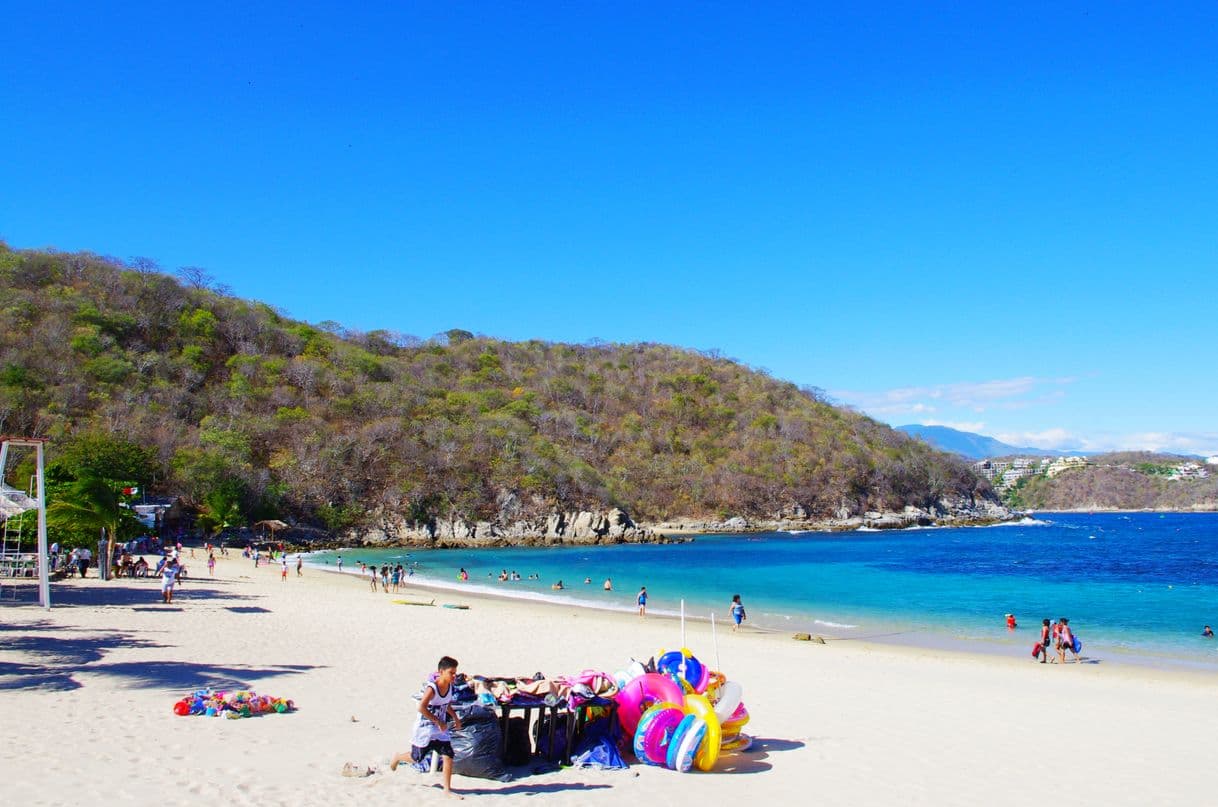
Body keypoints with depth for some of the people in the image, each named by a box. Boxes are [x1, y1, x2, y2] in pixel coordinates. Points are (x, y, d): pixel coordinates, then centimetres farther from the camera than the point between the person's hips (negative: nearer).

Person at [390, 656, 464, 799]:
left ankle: (447, 789, 5)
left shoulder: (449, 686, -3)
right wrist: (438, 722, -32)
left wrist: (455, 718, 12)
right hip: (425, 728, -6)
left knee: (448, 756, -6)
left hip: (441, 728, 6)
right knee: (416, 757, 12)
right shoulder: (432, 688, -27)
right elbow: (421, 708, -36)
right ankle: (397, 758, 45)